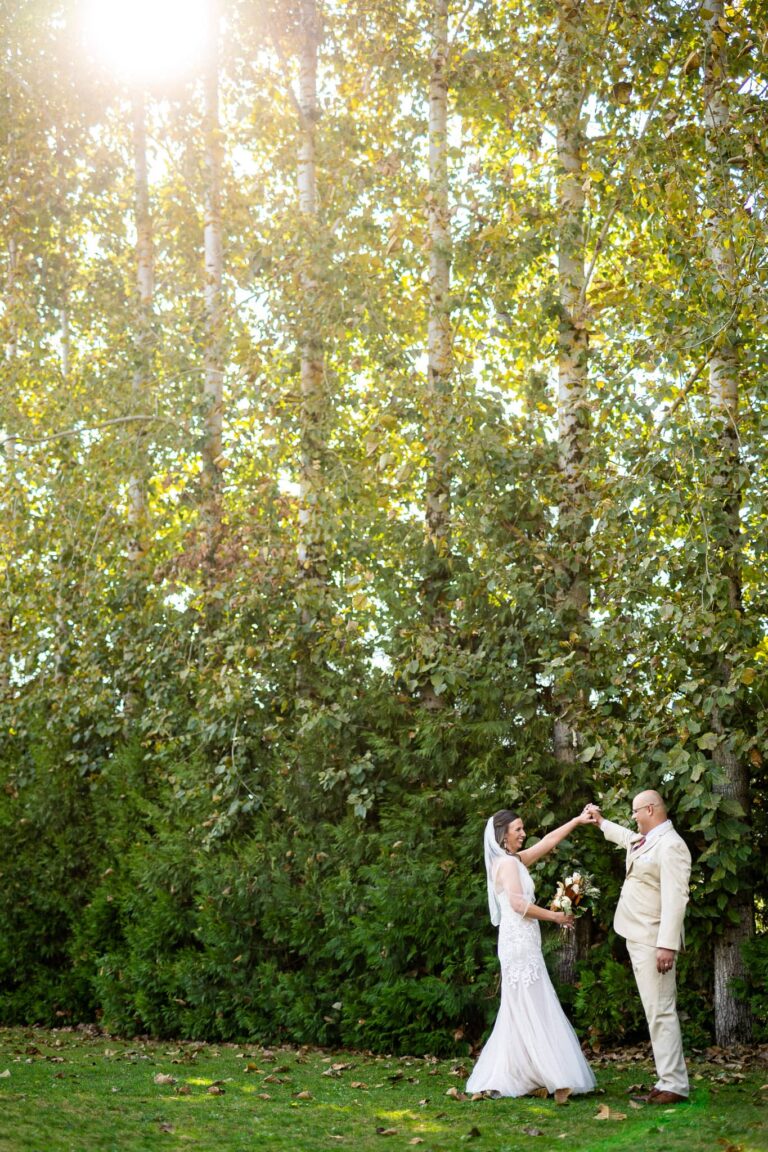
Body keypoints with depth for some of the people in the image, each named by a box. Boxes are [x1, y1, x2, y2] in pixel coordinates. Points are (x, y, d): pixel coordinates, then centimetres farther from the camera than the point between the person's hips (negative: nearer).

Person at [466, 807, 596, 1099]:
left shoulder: (513, 860, 17)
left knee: (519, 1013, 10)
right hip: (520, 943, -10)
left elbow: (548, 841, 20)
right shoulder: (507, 863, -10)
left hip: (521, 943, 10)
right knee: (532, 1010, -9)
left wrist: (577, 821, 18)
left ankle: (502, 1079, 11)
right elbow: (518, 903, -19)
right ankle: (552, 1076, -10)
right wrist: (554, 916, -9)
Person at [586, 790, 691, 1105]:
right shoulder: (645, 841, 14)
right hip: (638, 939, 10)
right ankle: (668, 1081, 13)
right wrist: (602, 822, 49)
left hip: (654, 943, -10)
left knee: (660, 1012, -9)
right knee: (657, 1012, 10)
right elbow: (627, 836, 41)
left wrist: (667, 945, -27)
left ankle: (674, 1085, -5)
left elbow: (675, 898, -23)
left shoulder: (670, 846, -16)